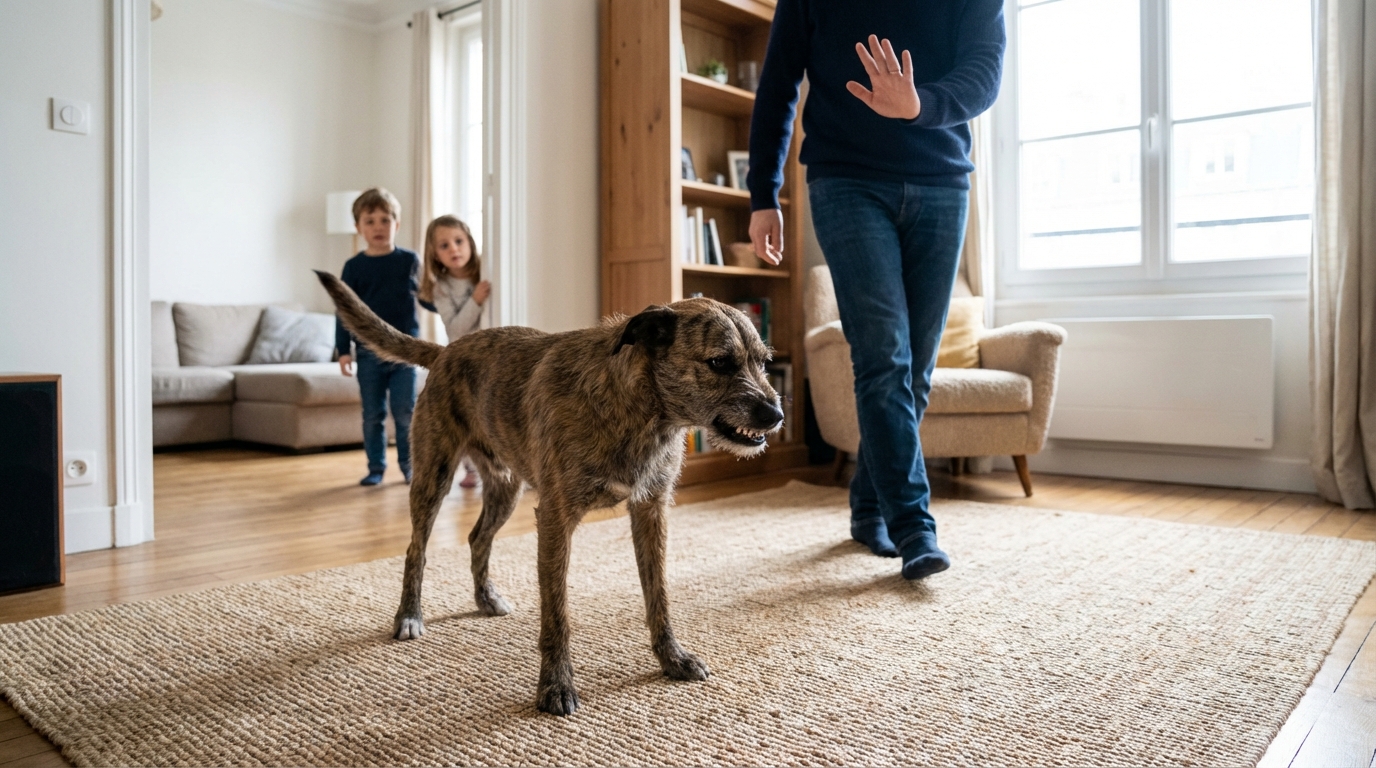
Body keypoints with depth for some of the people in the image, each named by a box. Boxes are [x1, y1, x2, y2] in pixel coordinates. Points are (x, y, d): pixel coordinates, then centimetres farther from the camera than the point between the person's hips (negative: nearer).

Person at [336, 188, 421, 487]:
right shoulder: (354, 267, 3)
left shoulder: (409, 261, 4)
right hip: (369, 351, 1)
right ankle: (376, 466, 16)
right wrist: (344, 350, -2)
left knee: (405, 412, 1)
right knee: (372, 414, 6)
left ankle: (409, 465, 14)